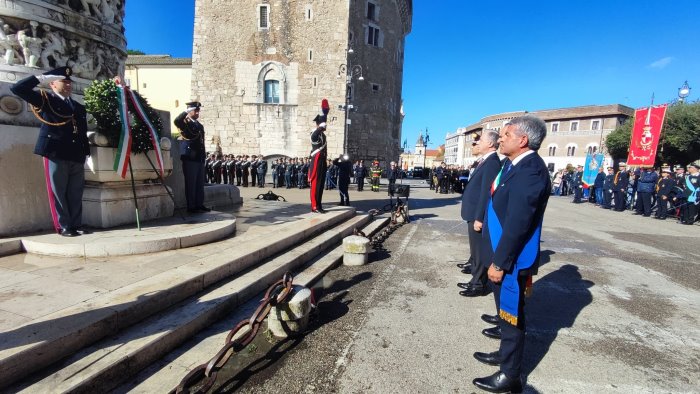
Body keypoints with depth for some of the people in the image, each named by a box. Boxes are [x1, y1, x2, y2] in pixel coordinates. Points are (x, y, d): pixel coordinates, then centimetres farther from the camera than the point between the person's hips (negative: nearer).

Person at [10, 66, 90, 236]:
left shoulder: (79, 107, 20)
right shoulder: (45, 99, 8)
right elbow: (17, 88, -4)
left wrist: (85, 153, 11)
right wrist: (42, 77, 1)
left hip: (77, 157, 4)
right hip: (55, 154, -4)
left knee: (76, 193, 5)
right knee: (58, 192, -1)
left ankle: (77, 224, 11)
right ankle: (63, 227, 3)